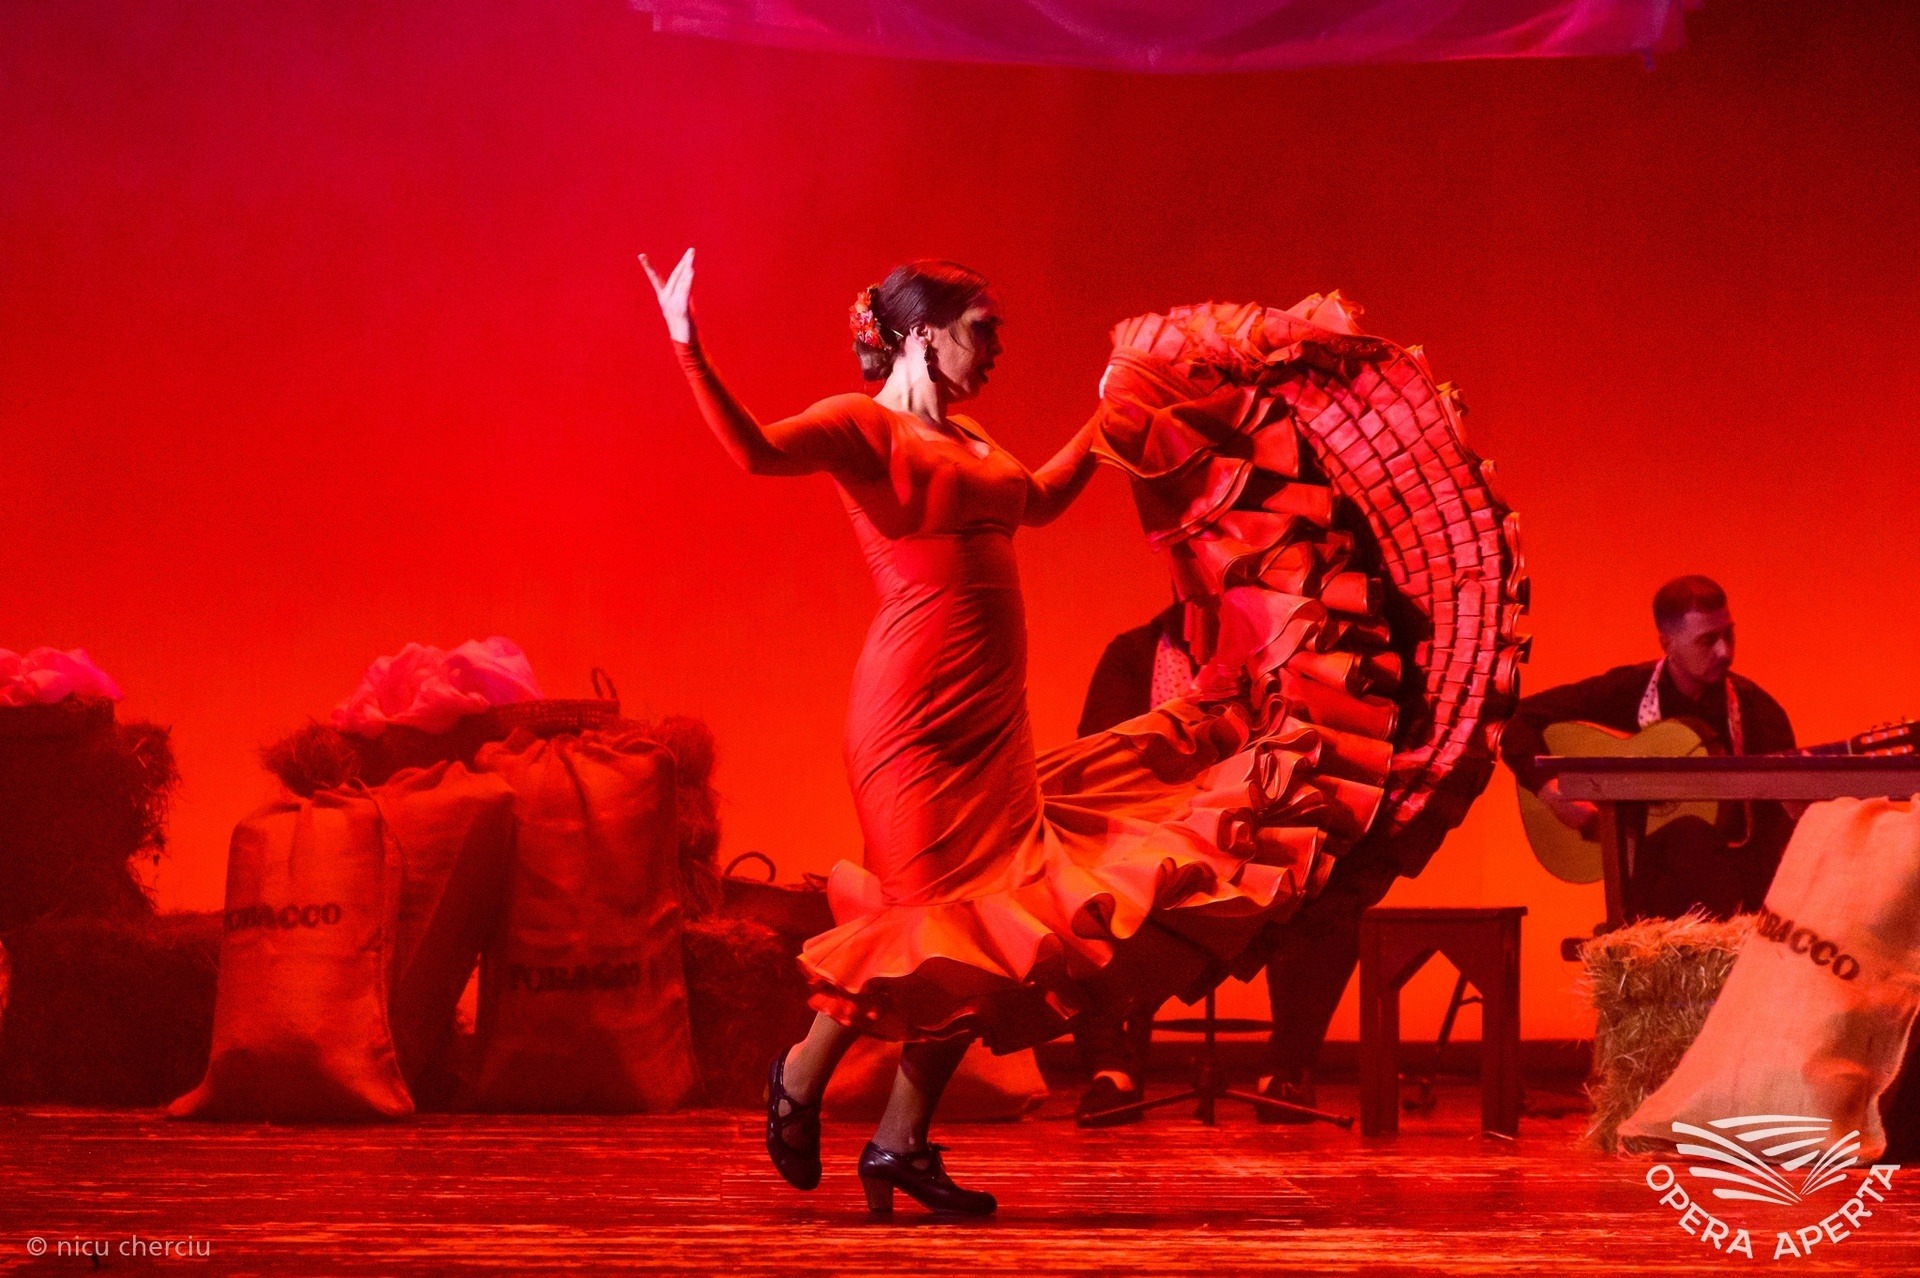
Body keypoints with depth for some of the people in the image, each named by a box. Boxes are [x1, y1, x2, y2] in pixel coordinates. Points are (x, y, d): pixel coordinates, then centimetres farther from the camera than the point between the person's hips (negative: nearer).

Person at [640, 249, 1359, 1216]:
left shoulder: (964, 438, 18)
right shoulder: (863, 426, -7)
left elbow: (1037, 499, 36)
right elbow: (758, 450, -25)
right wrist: (689, 352, -36)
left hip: (988, 717, 9)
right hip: (919, 709, -9)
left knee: (986, 922, 7)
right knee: (945, 911, -7)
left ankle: (902, 1145, 14)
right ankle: (801, 1076, 15)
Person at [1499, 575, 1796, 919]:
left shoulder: (1754, 706, 6)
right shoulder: (1626, 691, 1)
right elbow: (1520, 720, 1)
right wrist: (1552, 789, -14)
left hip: (1739, 862, 2)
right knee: (1689, 835, -37)